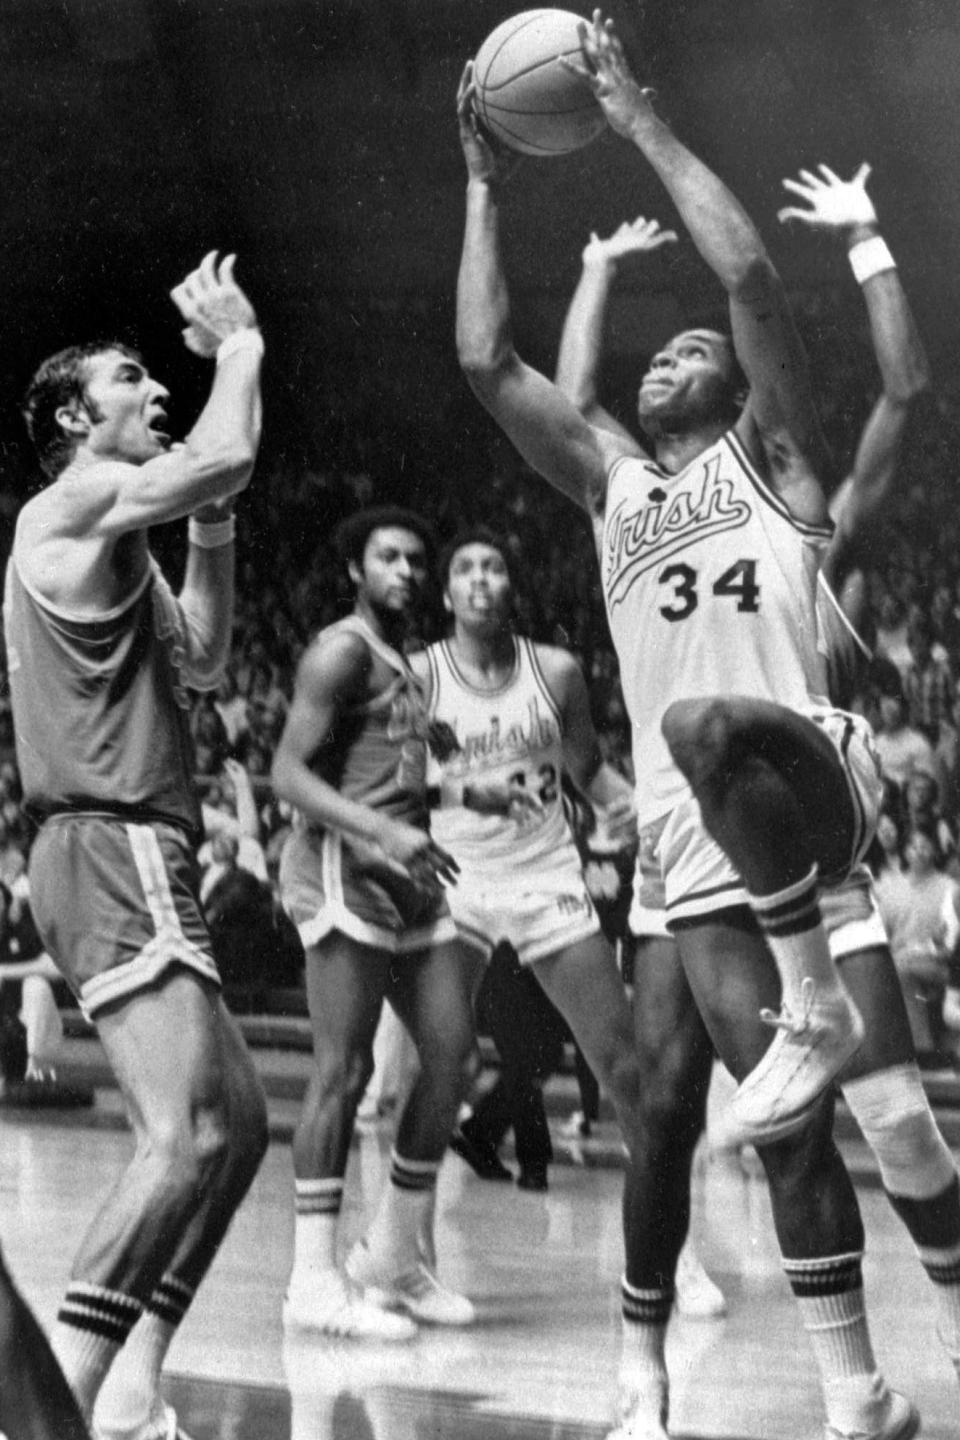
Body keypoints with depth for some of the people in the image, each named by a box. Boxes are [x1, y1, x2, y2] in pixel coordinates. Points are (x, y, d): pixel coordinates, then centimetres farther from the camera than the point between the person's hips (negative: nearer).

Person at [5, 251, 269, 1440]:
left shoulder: (113, 542, 25)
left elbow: (200, 659, 27)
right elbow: (227, 456, -20)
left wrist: (212, 529, 18)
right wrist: (239, 341, -3)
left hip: (132, 857, 11)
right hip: (112, 849, -11)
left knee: (237, 1120, 11)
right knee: (185, 1132, -21)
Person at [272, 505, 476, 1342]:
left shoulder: (405, 663, 22)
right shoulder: (343, 651, -6)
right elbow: (289, 774, -15)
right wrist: (382, 832, -25)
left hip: (408, 875, 9)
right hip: (344, 867, -9)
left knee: (452, 1055, 5)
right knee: (344, 1070, -10)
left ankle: (397, 1256, 16)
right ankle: (316, 1279, -6)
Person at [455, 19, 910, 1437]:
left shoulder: (772, 458, 12)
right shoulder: (611, 481, 24)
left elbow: (752, 274, -3)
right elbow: (487, 359, 15)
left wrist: (640, 120, 0)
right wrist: (485, 178, 16)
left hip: (804, 775, -4)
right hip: (702, 844, 4)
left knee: (706, 727, -40)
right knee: (786, 1117, -2)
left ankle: (819, 996, -26)